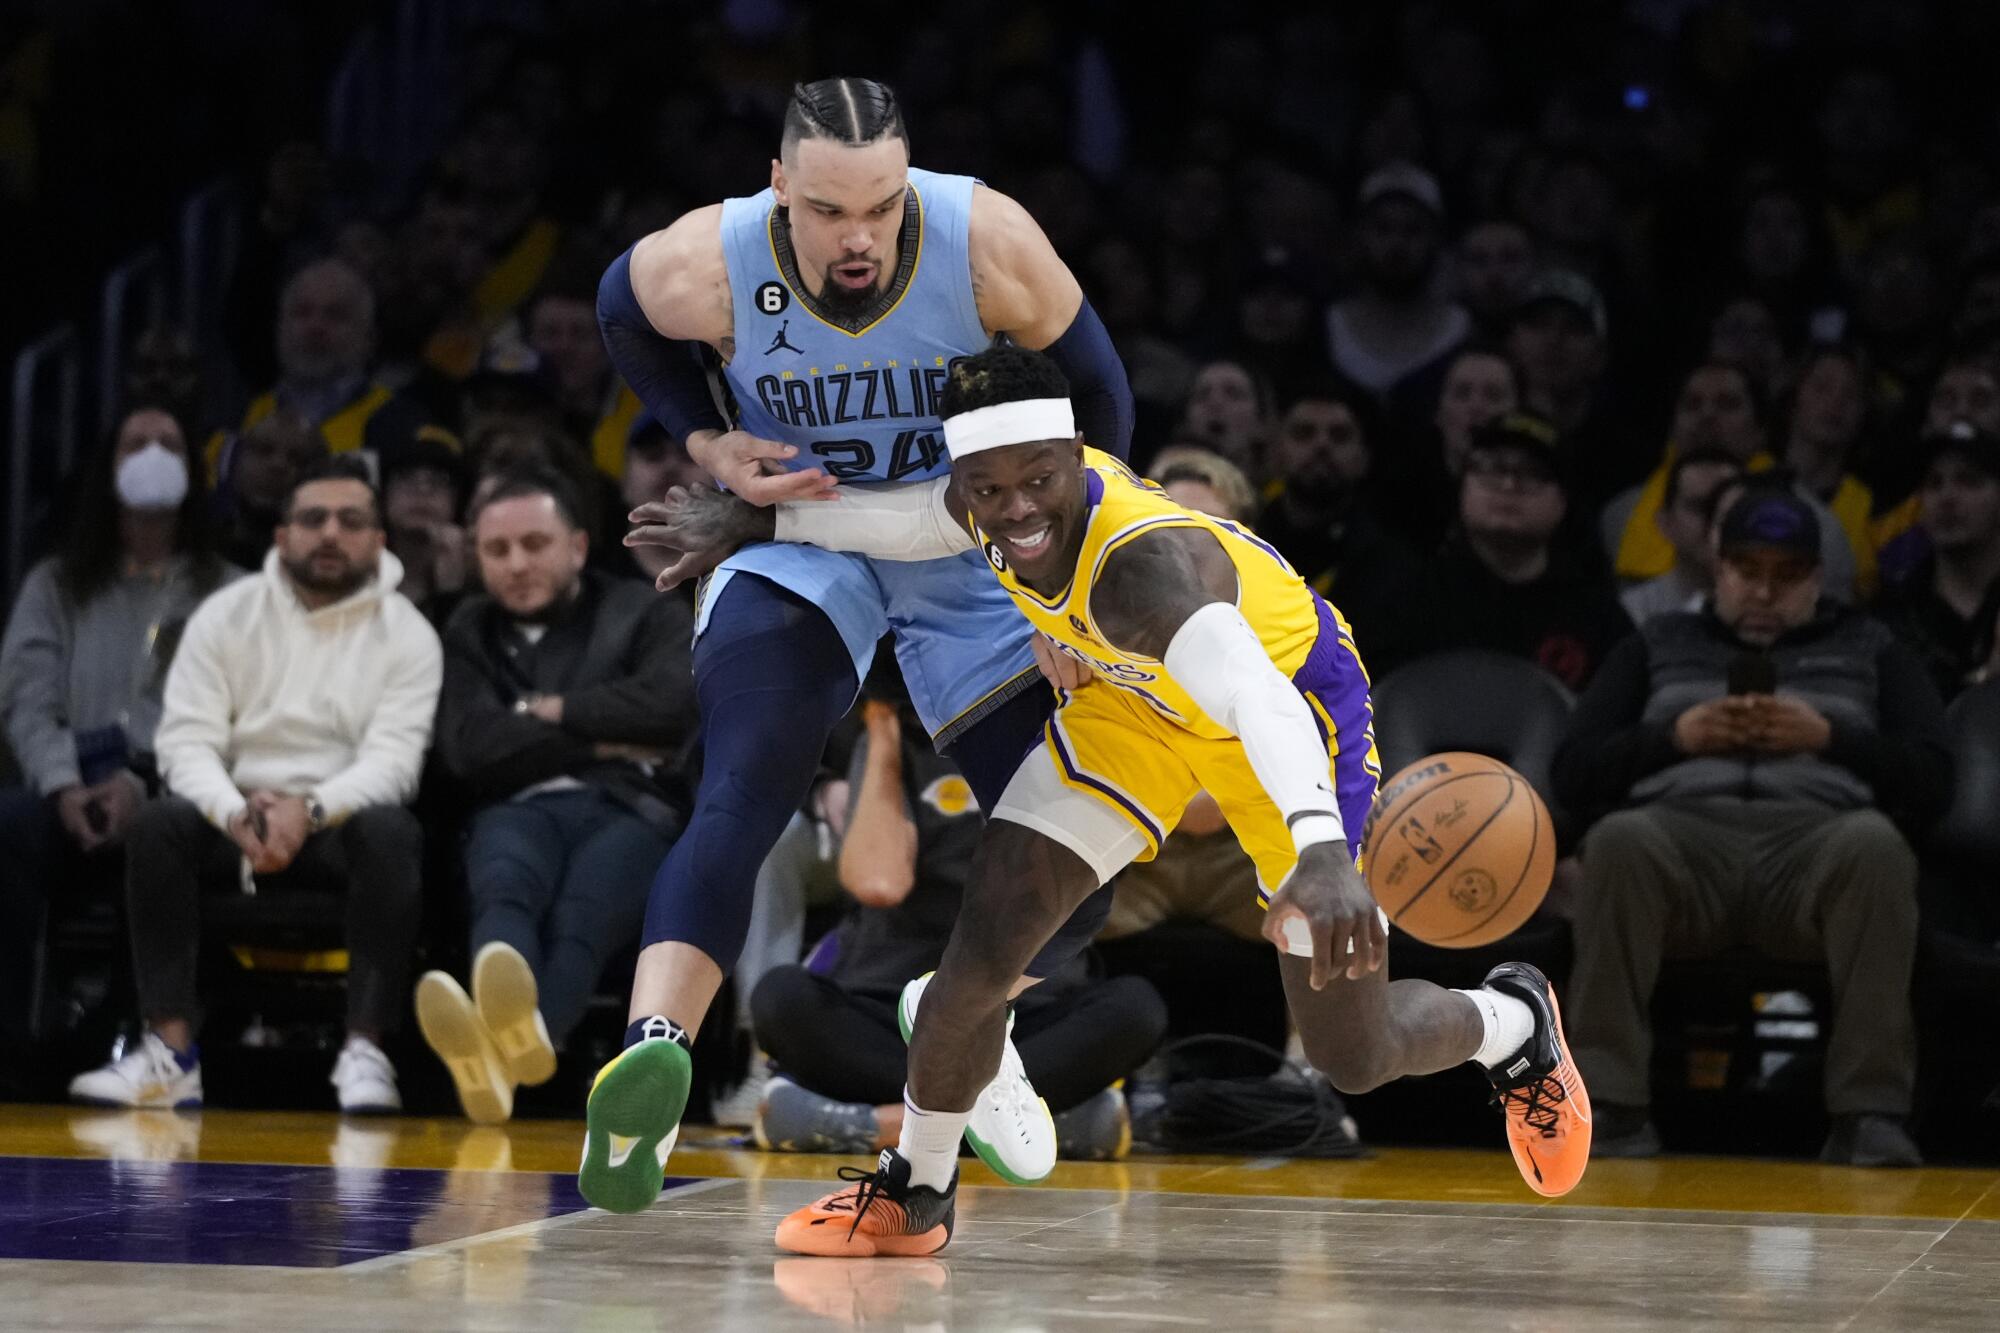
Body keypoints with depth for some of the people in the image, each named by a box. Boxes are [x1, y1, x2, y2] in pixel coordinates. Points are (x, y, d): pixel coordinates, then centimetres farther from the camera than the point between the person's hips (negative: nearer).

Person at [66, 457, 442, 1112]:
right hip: (234, 816, 2)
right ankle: (171, 1052, -32)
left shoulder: (406, 633, 0)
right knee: (156, 824, -28)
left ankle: (364, 1053, -36)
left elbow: (392, 758, -11)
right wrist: (239, 814, -24)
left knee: (391, 832, -35)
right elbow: (186, 739, -3)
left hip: (342, 820, -1)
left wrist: (308, 810, -30)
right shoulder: (225, 616, 5)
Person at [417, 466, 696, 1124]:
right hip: (520, 809, 1)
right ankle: (502, 1043, -72)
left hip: (629, 806, -1)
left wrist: (555, 712, 5)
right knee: (504, 892, -39)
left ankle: (520, 1036, -73)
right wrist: (599, 742, 2)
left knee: (579, 919, -38)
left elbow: (671, 703, -3)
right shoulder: (470, 632, 24)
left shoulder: (648, 615, 19)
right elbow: (471, 749, 6)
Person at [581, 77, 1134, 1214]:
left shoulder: (989, 243, -27)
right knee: (740, 803, -29)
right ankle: (652, 1051, -42)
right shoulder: (707, 268, -26)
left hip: (973, 551, 2)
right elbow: (625, 313, 1)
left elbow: (1094, 397, -9)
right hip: (799, 536, -2)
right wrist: (707, 444, -12)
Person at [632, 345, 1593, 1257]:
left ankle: (1512, 1023, 34)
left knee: (1355, 1058, 0)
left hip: (1292, 693, -5)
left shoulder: (1144, 560, -45)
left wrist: (1323, 851, -79)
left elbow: (1258, 700, -62)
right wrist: (753, 518, 3)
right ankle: (913, 1194, 13)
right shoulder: (988, 506, -23)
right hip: (1136, 702, 5)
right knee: (984, 947, -11)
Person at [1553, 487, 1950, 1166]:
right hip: (1683, 834, 0)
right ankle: (1611, 1104, -36)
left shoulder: (1870, 650, 25)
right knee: (1620, 839, -36)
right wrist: (1674, 738, 1)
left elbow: (1932, 782, 13)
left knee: (1875, 843, -36)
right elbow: (1574, 774, 17)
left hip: (1816, 839, 0)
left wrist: (1830, 739, -2)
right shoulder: (1658, 645, 27)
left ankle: (1870, 1112, -38)